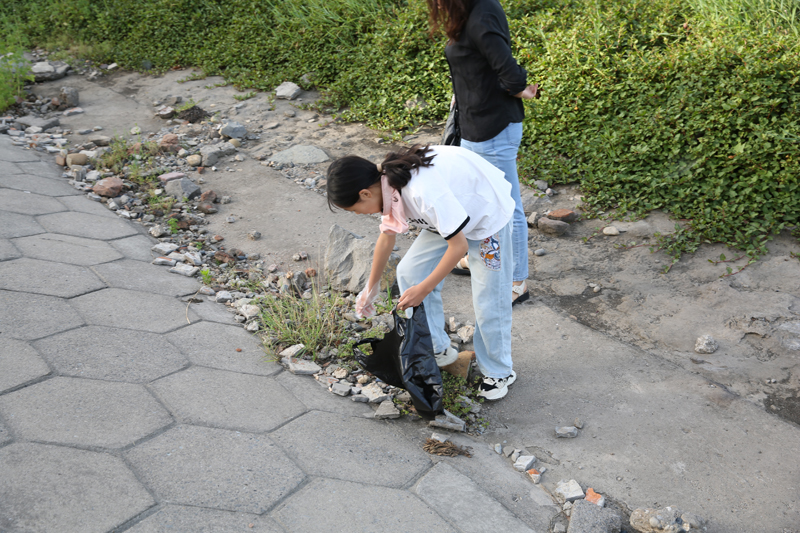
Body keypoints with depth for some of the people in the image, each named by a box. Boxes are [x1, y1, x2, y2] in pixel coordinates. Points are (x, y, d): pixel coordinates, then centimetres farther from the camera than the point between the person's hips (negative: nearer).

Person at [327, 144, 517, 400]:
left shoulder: (423, 191, -40)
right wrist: (371, 287, 16)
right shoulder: (387, 181, -12)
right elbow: (387, 235, 5)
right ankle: (438, 349, 20)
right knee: (409, 272, 4)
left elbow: (459, 246, -31)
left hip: (487, 214, -8)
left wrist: (423, 289, -21)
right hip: (451, 214, 8)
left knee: (488, 302, -3)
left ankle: (498, 372, 20)